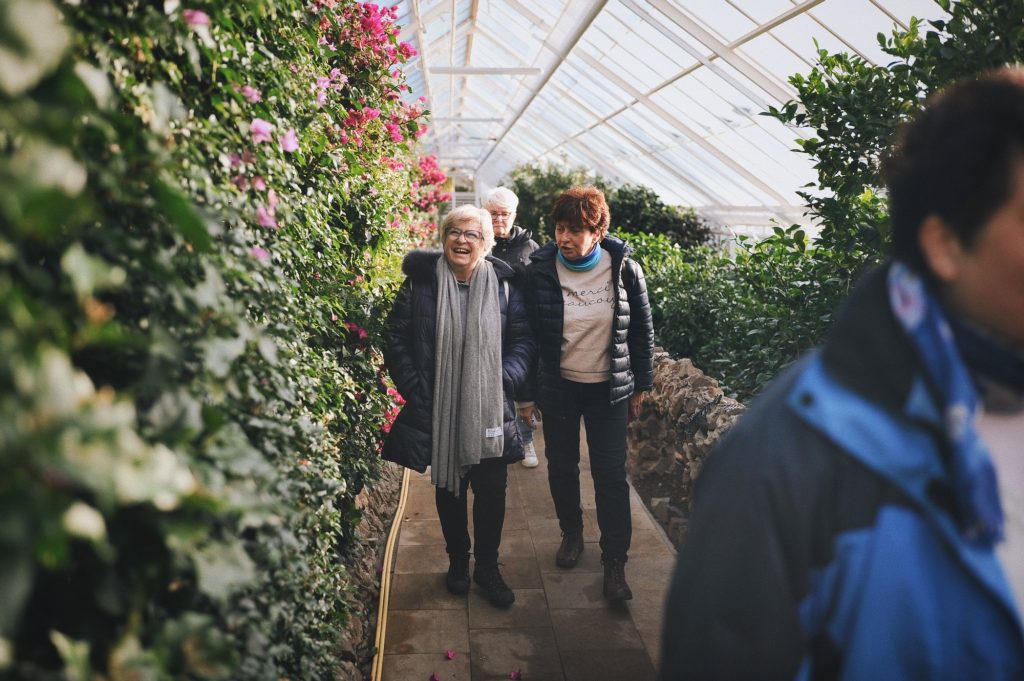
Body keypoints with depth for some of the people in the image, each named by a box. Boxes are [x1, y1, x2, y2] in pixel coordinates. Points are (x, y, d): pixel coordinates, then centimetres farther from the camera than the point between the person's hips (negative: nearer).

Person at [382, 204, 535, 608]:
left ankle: (487, 566, 26)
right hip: (438, 412, 0)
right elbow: (395, 343, -2)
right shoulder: (419, 284, -3)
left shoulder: (503, 287, 0)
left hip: (489, 412, 0)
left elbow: (523, 343, 2)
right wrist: (417, 391, -10)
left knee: (491, 490, 5)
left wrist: (504, 381, -12)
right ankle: (457, 560, 34)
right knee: (448, 488, 14)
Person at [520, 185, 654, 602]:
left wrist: (641, 384, 5)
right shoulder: (539, 271, -9)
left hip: (608, 390, -1)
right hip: (557, 387, 1)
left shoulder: (624, 270, -9)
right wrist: (526, 393, 0)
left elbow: (642, 330, 2)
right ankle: (571, 533, 38)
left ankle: (615, 563, 12)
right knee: (562, 468, 14)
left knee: (611, 475, 0)